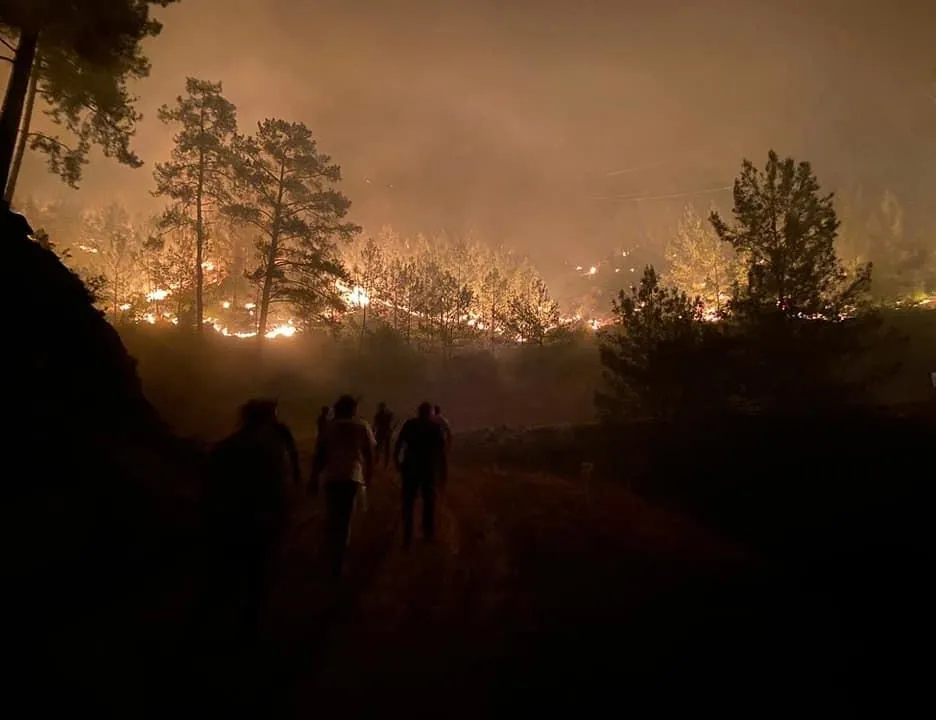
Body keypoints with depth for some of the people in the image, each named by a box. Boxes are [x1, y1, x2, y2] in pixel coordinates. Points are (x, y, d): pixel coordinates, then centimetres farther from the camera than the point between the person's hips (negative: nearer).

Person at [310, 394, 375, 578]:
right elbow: (370, 453, 3)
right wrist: (368, 477, 12)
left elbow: (320, 454, 6)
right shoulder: (362, 426, 6)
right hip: (353, 476, -1)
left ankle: (331, 554, 24)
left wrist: (315, 478, 11)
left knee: (332, 517, 16)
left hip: (332, 476, 2)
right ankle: (337, 561, 6)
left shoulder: (330, 426, 10)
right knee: (344, 519, 5)